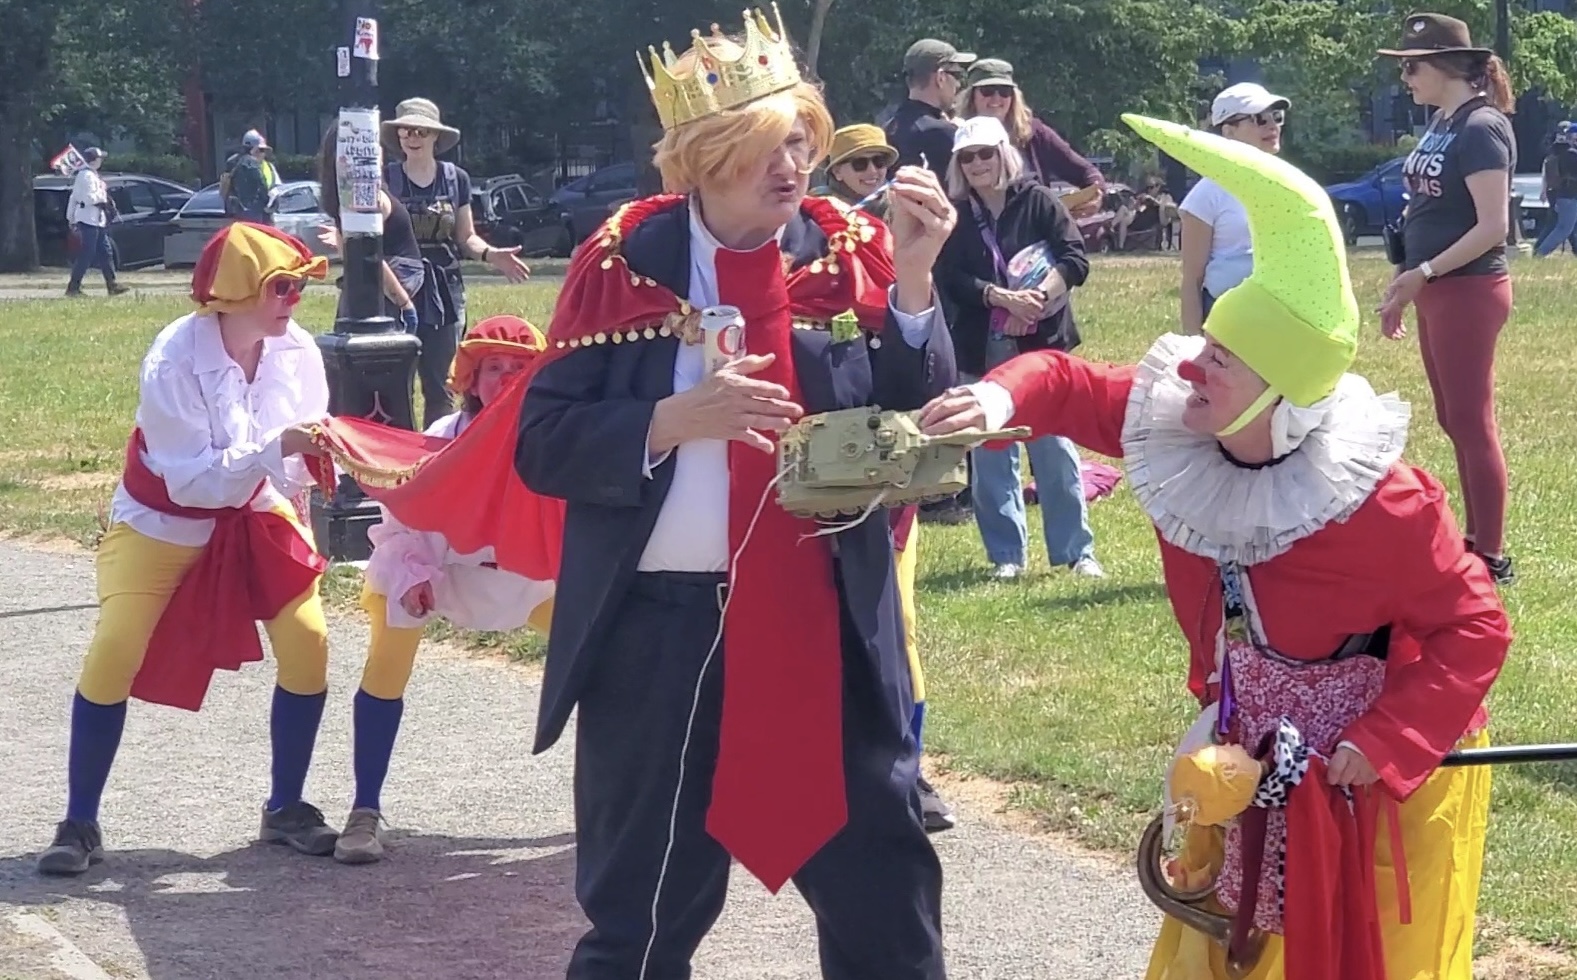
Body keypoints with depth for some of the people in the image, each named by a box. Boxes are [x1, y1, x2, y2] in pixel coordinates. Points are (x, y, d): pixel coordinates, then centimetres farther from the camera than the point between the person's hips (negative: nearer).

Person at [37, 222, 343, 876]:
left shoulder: (297, 351, -15)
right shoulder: (174, 359, -29)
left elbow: (301, 453, -6)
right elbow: (191, 479, -32)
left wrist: (322, 454, -28)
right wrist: (276, 448, -43)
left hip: (257, 515, 4)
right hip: (165, 521, -4)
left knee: (307, 640, -11)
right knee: (112, 656, -13)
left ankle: (286, 809, 7)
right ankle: (80, 826, 2)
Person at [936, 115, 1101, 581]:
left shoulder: (1037, 200, 0)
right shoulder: (955, 215, 5)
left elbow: (1076, 258, -6)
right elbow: (950, 280, -5)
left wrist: (1036, 298, -19)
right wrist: (1003, 297, -18)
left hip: (1042, 343, -2)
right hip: (983, 349, 2)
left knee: (1056, 447, -1)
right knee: (990, 455, 4)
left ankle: (1076, 551, 7)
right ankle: (1006, 555, 13)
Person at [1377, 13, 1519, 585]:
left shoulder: (1481, 128, -16)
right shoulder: (1440, 124, 12)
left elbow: (1493, 226, -21)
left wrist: (1424, 272, -21)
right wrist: (1403, 284, 17)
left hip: (1469, 291, -9)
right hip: (1437, 293, 9)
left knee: (1471, 421, -6)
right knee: (1455, 421, 13)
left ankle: (1491, 559, -2)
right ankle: (1475, 543, 21)